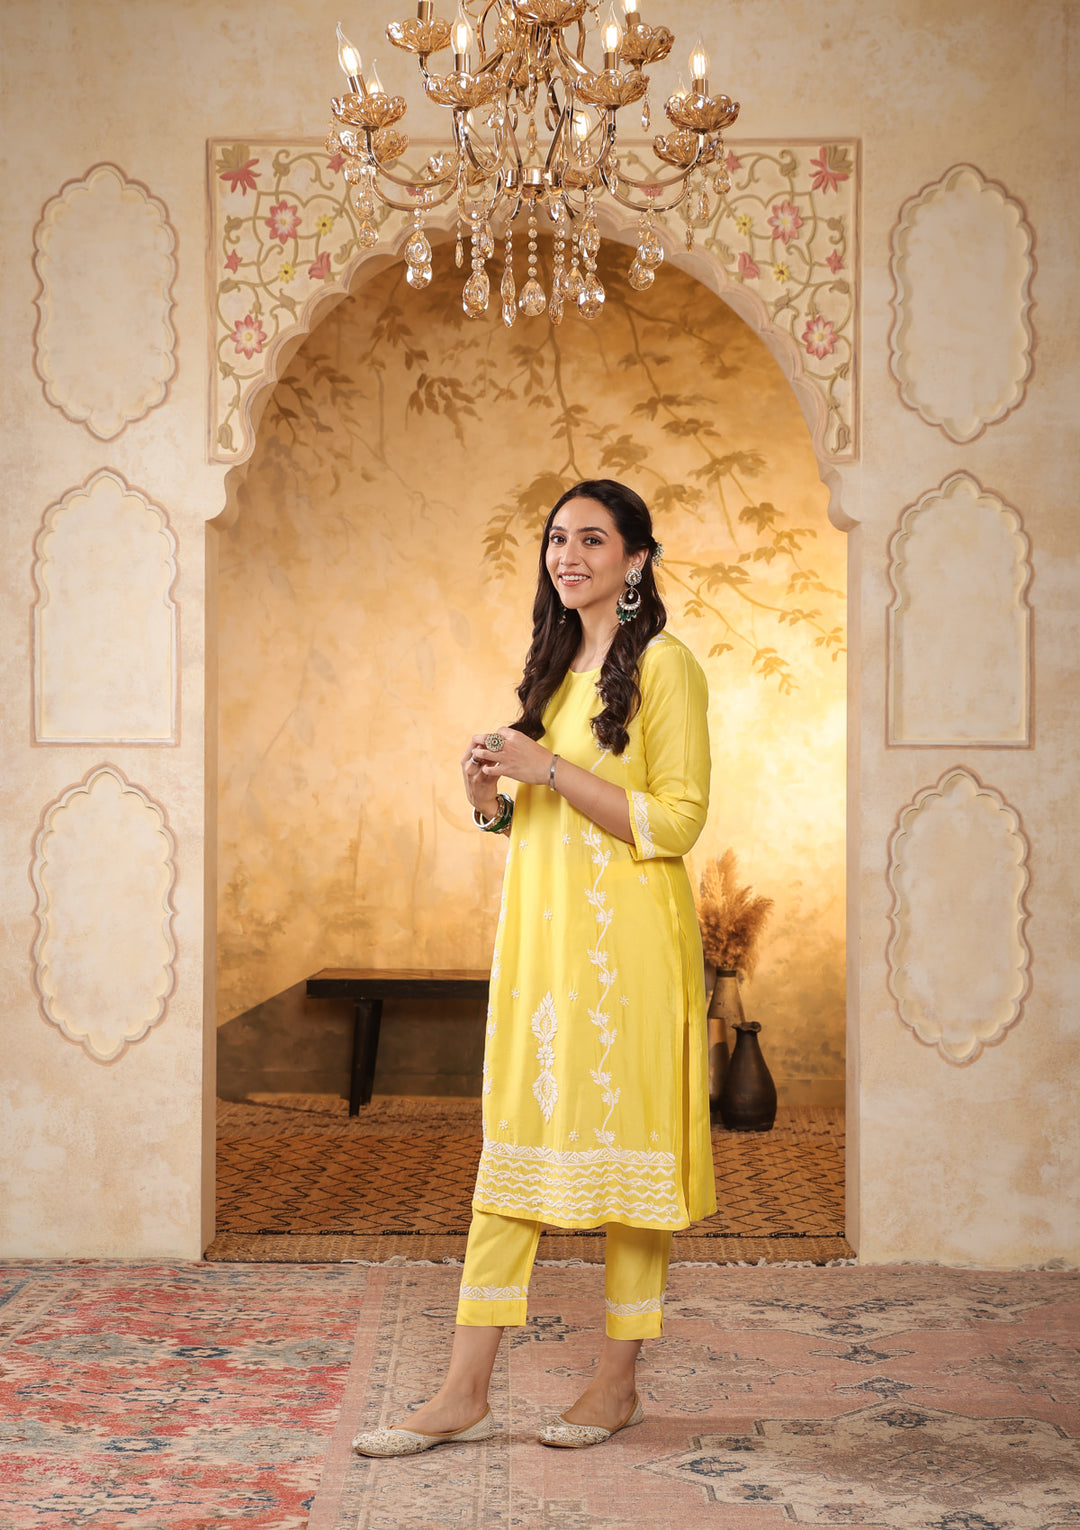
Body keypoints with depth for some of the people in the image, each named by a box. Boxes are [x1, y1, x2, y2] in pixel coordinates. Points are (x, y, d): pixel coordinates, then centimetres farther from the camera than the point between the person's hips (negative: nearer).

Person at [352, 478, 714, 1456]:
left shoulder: (662, 664, -7)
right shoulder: (556, 664, 17)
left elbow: (676, 820, -14)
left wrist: (551, 768, -18)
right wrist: (491, 797, 2)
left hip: (626, 936, -7)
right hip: (538, 926, 7)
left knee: (629, 1146, 1)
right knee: (512, 1148, 5)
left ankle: (620, 1383, 15)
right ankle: (466, 1394, 8)